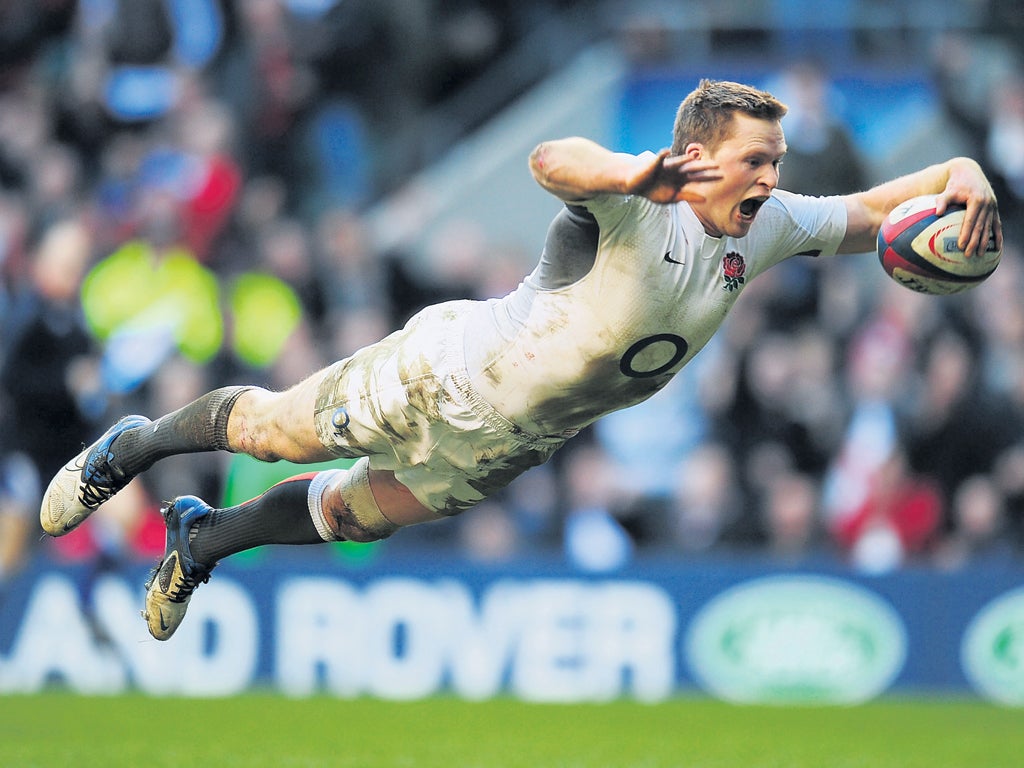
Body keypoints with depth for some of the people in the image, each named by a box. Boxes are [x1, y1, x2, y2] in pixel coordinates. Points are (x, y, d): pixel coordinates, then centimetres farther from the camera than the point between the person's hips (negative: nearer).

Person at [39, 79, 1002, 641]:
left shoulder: (767, 229, -12)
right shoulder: (635, 214, -35)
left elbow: (865, 212, -2)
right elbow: (551, 159, -55)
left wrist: (954, 174, -22)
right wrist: (634, 176, -75)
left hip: (506, 446, 7)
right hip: (442, 379, -7)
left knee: (361, 513, 24)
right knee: (275, 428, 12)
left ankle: (204, 538, 49)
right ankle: (140, 443, 42)